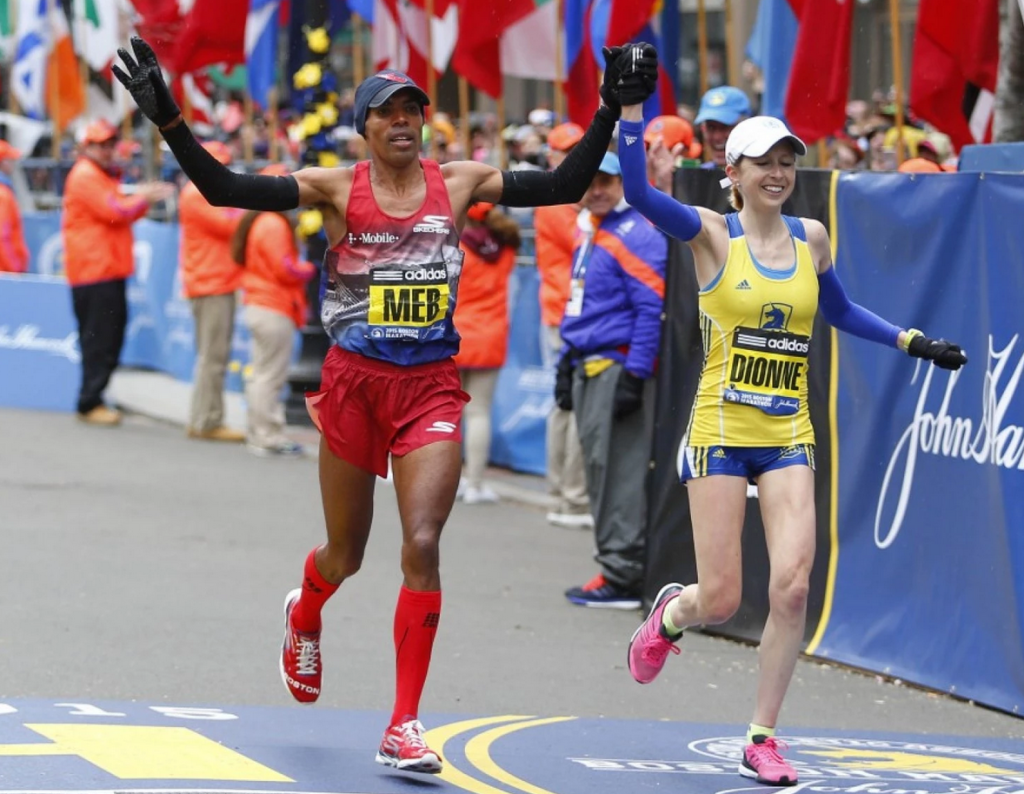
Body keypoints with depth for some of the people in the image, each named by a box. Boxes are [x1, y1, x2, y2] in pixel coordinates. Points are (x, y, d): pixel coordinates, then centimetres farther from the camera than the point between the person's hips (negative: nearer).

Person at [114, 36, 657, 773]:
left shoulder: (459, 182, 2)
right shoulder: (337, 188, -4)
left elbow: (565, 185, 2)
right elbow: (224, 188, -11)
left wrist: (611, 111, -5)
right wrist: (168, 118, -21)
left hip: (432, 386, 1)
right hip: (355, 380, -1)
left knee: (422, 546, -13)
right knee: (346, 555, 12)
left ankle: (404, 728, -8)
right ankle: (305, 616, 52)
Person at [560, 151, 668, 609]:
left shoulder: (637, 236, -12)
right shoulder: (589, 234, 18)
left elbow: (651, 309, -17)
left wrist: (634, 375, -20)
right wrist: (569, 361, 27)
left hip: (618, 366, -10)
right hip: (590, 366, 10)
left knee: (618, 470, -10)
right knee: (600, 465, 12)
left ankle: (622, 576, -10)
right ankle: (614, 568, 17)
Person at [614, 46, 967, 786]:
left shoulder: (811, 238, 8)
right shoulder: (713, 234, -5)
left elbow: (842, 312, 24)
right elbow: (638, 191, -20)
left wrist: (912, 342, 15)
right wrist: (631, 108, -28)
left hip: (789, 436, 3)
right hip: (721, 432, -3)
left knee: (793, 585, -12)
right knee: (721, 600, -4)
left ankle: (762, 738, 2)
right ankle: (669, 615, 36)